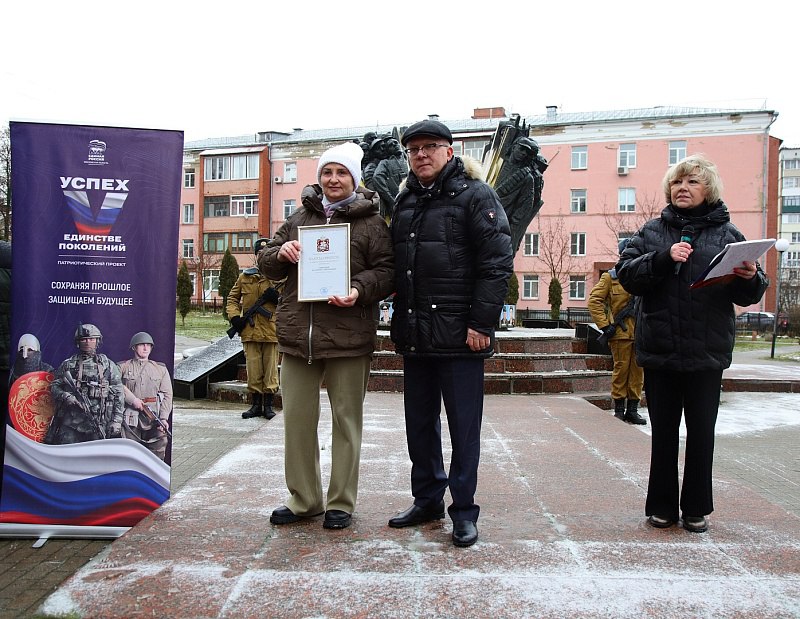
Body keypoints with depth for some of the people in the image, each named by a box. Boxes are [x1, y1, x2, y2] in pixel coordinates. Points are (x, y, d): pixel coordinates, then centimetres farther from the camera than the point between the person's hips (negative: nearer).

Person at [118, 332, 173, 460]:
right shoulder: (123, 367, 12)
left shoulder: (161, 369, 15)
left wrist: (164, 418, -6)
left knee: (158, 452, -3)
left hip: (154, 418, 1)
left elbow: (167, 395, 7)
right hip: (130, 418, -1)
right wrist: (132, 399, -15)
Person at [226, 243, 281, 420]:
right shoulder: (245, 276, 10)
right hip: (250, 331, 2)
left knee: (270, 369, 3)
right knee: (253, 369, 6)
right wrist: (234, 316, -1)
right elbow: (232, 298, 15)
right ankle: (256, 405, 16)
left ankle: (268, 405, 14)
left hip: (272, 330, -1)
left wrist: (278, 296, -12)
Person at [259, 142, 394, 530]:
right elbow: (266, 264, 17)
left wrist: (360, 290, -20)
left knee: (346, 421, 6)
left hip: (348, 337, -4)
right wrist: (280, 253, -5)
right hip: (297, 334, 4)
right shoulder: (299, 217, 15)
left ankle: (341, 503, 21)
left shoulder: (371, 222, 4)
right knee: (297, 419, 10)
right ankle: (303, 499, 26)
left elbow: (386, 270, -2)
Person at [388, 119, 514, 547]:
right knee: (419, 423, 15)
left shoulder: (475, 196, -5)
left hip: (460, 335, -7)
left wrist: (481, 323, -16)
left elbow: (498, 263, -12)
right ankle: (427, 500, 30)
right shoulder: (405, 201, 15)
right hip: (415, 335, 7)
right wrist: (400, 321, 12)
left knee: (463, 427, 3)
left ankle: (464, 511, 17)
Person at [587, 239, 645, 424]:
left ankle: (633, 409, 15)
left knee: (638, 370, 6)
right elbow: (594, 300, -3)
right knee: (621, 369, -1)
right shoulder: (610, 277, 2)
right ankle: (619, 409, 9)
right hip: (621, 333, -4)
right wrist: (605, 326, -10)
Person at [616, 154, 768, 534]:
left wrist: (749, 279, -20)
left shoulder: (726, 234, 5)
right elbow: (626, 274, -5)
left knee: (701, 433, 9)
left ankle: (696, 509, 25)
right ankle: (662, 506, 23)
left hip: (706, 352, 0)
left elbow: (747, 295, 2)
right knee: (663, 434, 10)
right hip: (659, 349, 1)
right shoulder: (653, 231, 7)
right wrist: (663, 257, -19)